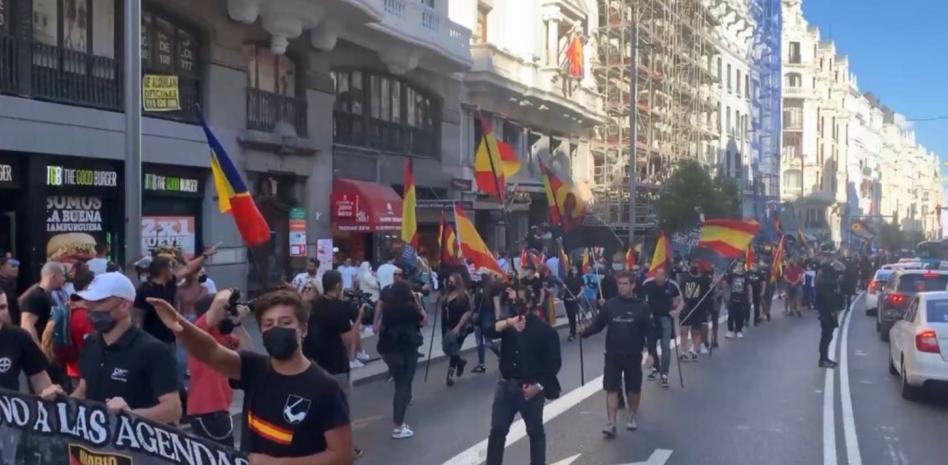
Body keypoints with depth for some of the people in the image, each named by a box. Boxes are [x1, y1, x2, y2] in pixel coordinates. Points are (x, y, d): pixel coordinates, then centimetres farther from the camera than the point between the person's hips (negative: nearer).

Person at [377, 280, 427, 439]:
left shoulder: (387, 307, 2)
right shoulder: (409, 307, -14)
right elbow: (424, 320, 0)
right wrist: (417, 302, 1)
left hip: (388, 349, 6)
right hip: (406, 350, -6)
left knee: (399, 383, 22)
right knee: (403, 386, -1)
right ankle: (398, 427, -1)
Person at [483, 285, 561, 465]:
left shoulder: (544, 329, -6)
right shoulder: (508, 323, 6)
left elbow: (554, 362, -7)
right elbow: (490, 331, -17)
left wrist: (539, 386, -16)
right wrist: (508, 323, -36)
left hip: (531, 387, -3)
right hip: (506, 384, 3)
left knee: (535, 432, 9)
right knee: (497, 430, 4)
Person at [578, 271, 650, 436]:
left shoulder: (641, 306, -5)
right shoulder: (610, 304, -2)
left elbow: (649, 330, -1)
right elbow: (598, 325, 0)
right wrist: (585, 331, -18)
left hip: (633, 356, 0)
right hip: (613, 355, 1)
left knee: (634, 390, 13)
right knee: (611, 389, -1)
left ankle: (632, 417, 35)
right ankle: (611, 423, 3)